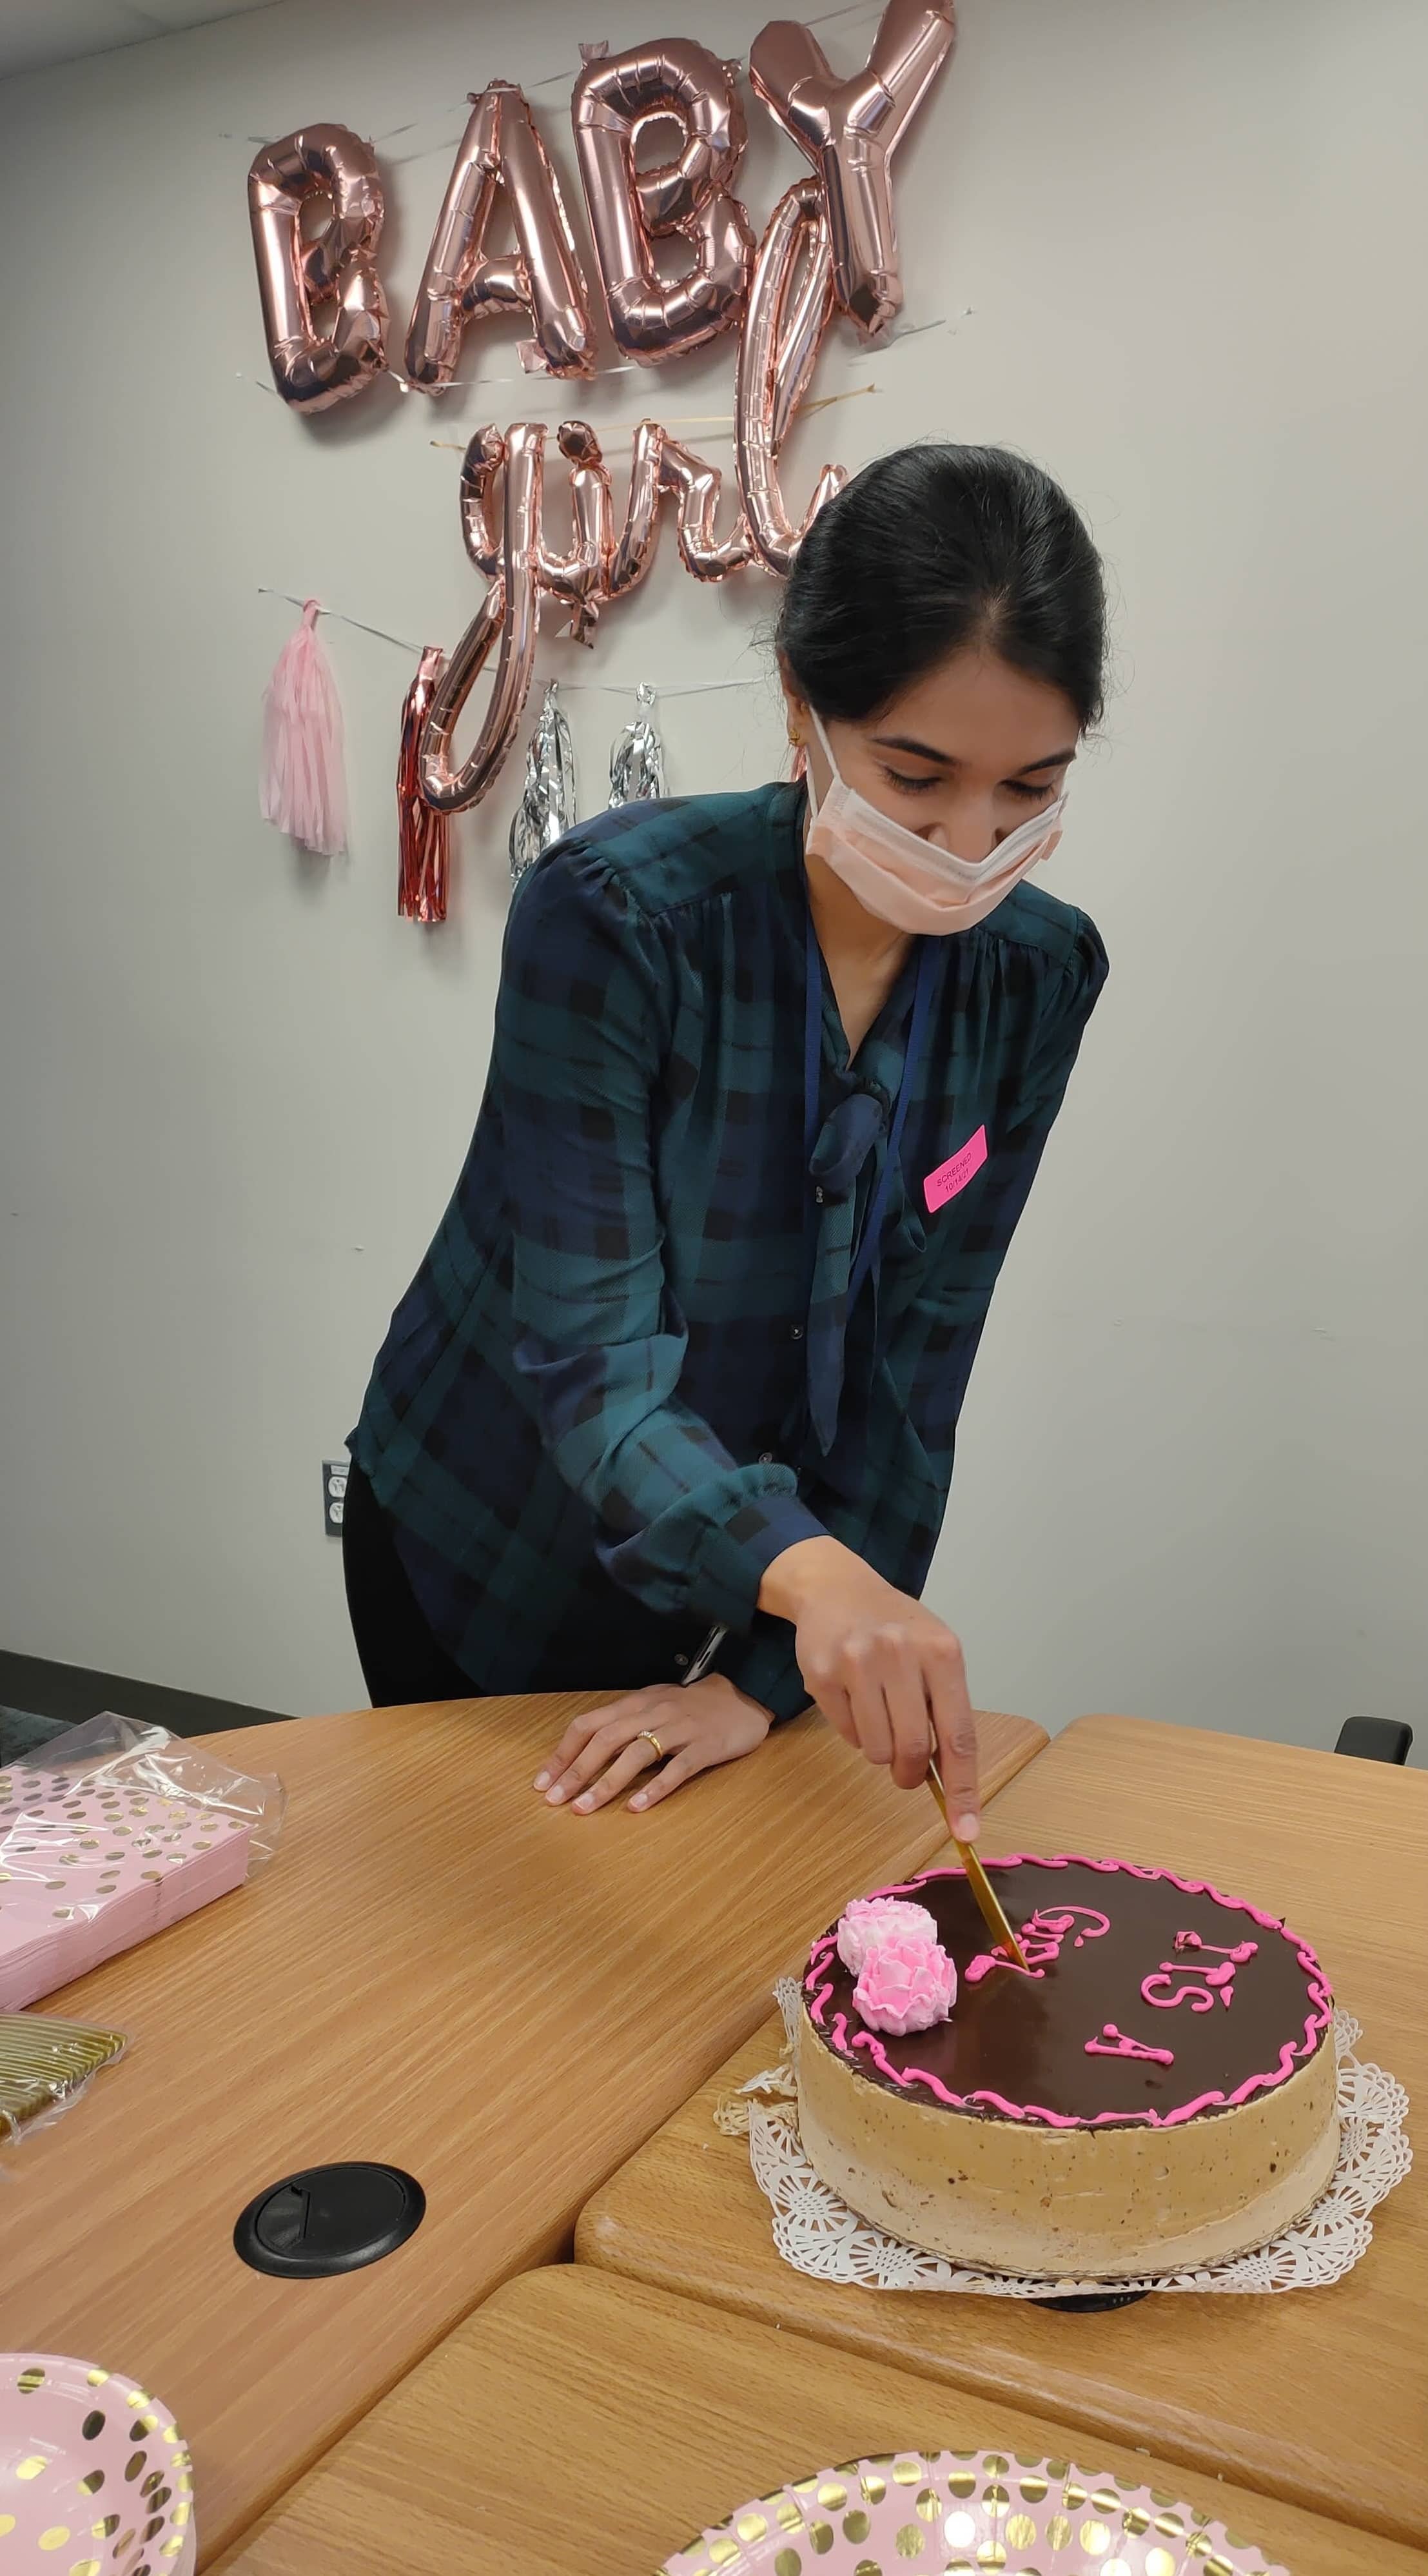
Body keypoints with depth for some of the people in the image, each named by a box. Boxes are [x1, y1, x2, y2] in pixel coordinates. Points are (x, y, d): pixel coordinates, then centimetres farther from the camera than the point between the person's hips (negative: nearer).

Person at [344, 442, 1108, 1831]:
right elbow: (589, 1348, -31)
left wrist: (769, 1673, -17)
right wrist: (808, 1572, -48)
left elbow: (915, 1349, -13)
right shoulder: (616, 912, -26)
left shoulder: (1037, 973, -13)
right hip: (489, 1554, -3)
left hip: (743, 1594, 3)